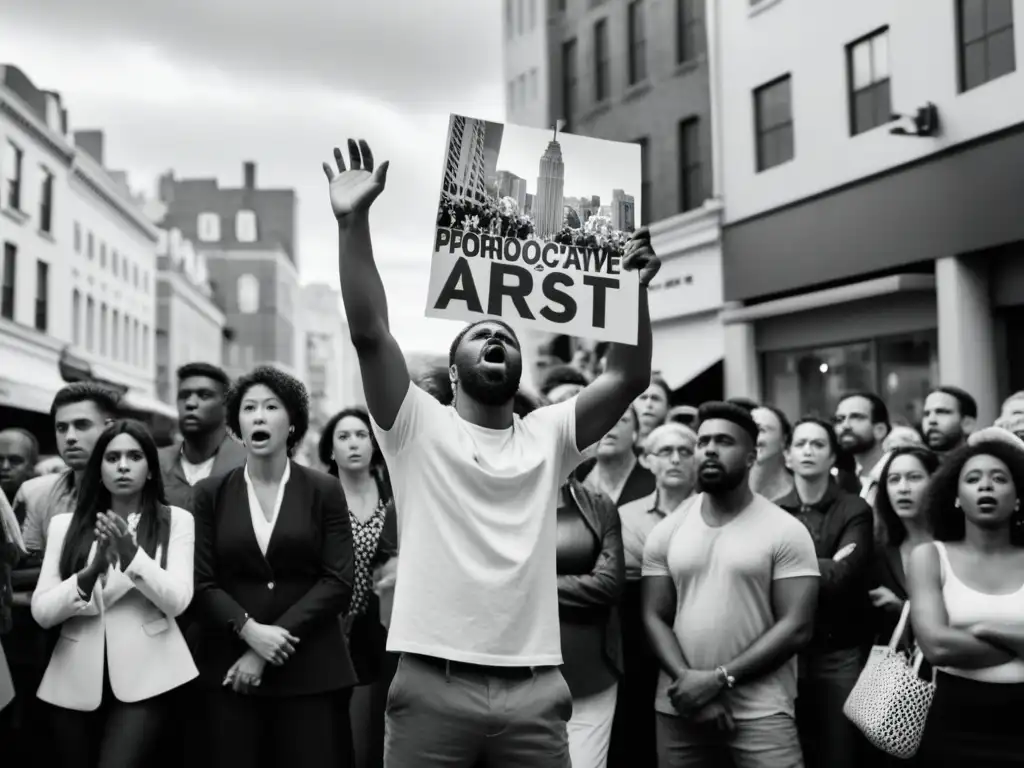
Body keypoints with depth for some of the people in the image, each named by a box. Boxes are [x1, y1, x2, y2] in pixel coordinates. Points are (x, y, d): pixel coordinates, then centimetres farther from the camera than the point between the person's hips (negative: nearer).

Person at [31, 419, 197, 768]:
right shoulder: (65, 525, 8)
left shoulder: (176, 520, 3)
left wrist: (131, 554, -19)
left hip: (143, 680, -3)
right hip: (75, 681, 3)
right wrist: (91, 573, -15)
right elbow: (41, 611, 1)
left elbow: (177, 600, -7)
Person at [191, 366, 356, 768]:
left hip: (312, 670, -1)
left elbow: (338, 581, -3)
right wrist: (250, 631, -15)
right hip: (230, 668, 1)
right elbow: (202, 583, 1)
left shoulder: (324, 491, 3)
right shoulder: (210, 494, 7)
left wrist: (275, 640, -11)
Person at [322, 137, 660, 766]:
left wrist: (635, 288, -9)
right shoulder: (419, 428, 3)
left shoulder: (548, 436, 11)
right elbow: (370, 332, -8)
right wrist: (354, 221, -16)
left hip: (534, 690, 2)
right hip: (432, 686, -2)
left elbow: (630, 378, 2)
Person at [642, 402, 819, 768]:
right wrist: (689, 682, -12)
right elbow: (654, 618, 4)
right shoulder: (666, 532, 7)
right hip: (679, 708, 3)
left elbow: (797, 627, -8)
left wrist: (719, 678, -14)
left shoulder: (786, 531, -3)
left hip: (760, 709, -3)